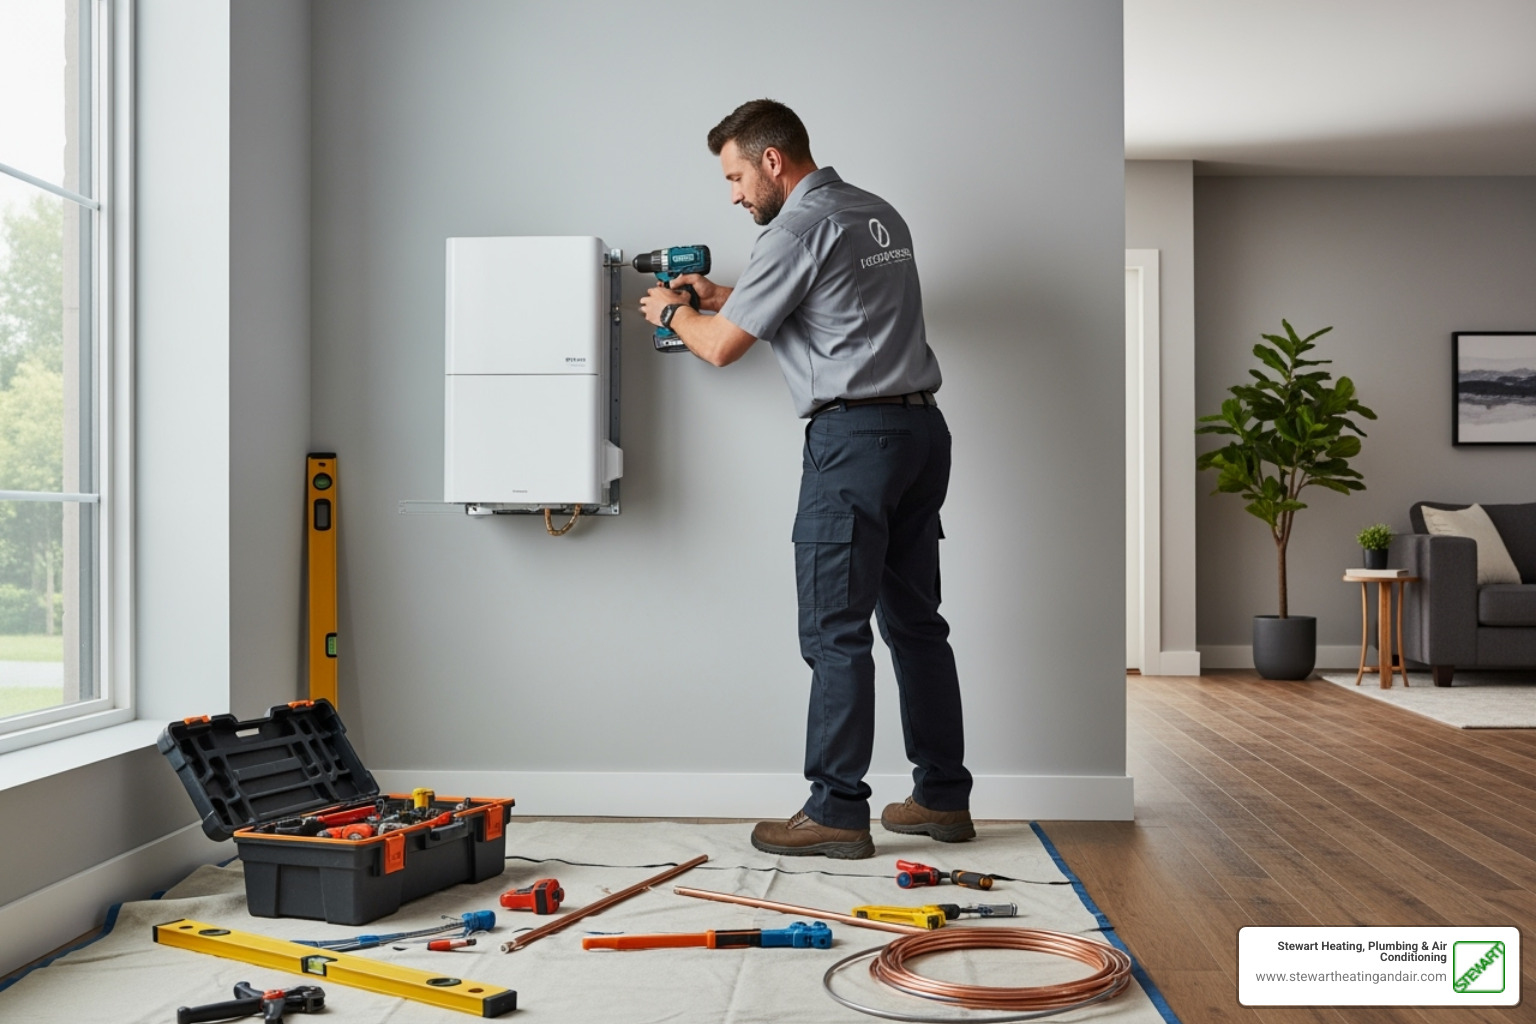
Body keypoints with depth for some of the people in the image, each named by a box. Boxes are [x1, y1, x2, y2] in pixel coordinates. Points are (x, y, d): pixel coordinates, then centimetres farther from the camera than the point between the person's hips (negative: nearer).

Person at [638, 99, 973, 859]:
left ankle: (837, 811, 1)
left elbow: (721, 347, -6)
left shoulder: (799, 230, -10)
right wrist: (720, 296, 32)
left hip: (853, 437, -9)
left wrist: (672, 313, 15)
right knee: (915, 620, 12)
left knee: (836, 630, -4)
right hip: (922, 427, 9)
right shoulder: (880, 216, 17)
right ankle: (943, 797, 18)